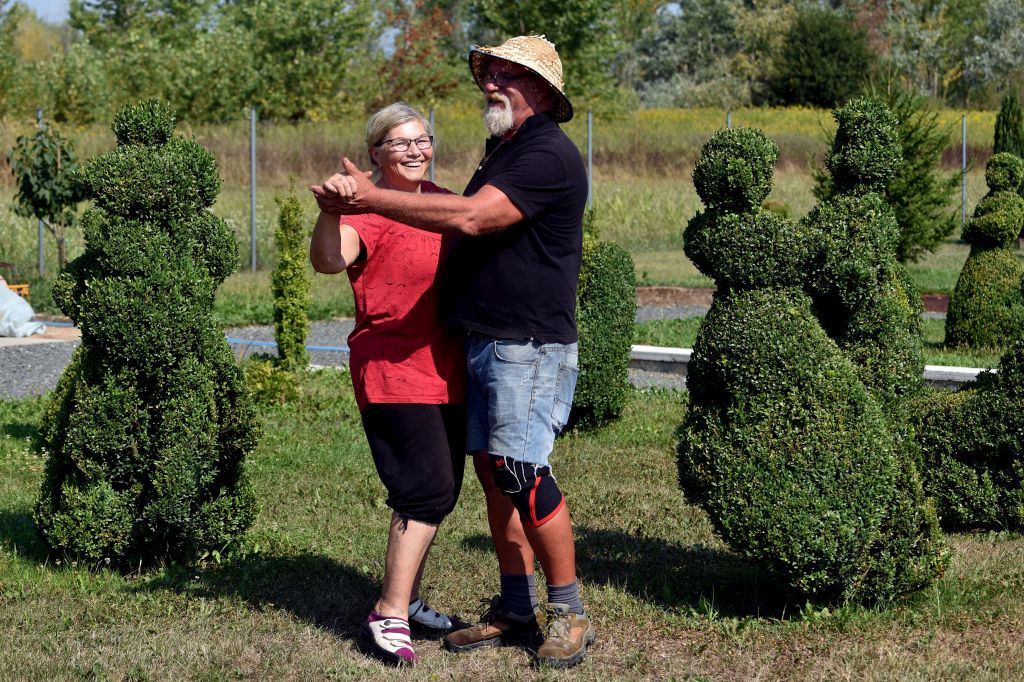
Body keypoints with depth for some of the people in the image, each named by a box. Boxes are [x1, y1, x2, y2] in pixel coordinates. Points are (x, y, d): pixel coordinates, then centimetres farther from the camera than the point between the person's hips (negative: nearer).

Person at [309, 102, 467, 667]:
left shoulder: (442, 201, 11)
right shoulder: (369, 210, -13)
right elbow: (329, 260, -34)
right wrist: (331, 210, -50)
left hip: (446, 371, 8)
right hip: (393, 371, -8)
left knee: (441, 491, 15)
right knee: (429, 491, -15)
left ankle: (407, 598, 29)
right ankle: (388, 618, -9)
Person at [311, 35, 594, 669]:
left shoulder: (550, 155, -14)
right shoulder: (502, 154, 19)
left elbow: (470, 217, -25)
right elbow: (468, 226, 29)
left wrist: (372, 198, -22)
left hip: (530, 344, -10)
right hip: (484, 343, 10)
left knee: (522, 472, -14)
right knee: (493, 472, 10)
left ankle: (569, 613, -2)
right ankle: (516, 609, 18)